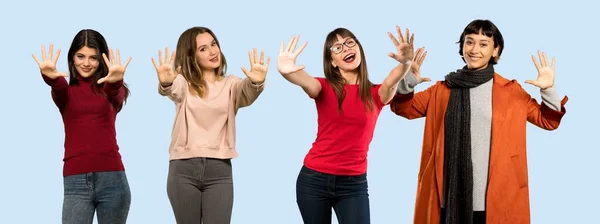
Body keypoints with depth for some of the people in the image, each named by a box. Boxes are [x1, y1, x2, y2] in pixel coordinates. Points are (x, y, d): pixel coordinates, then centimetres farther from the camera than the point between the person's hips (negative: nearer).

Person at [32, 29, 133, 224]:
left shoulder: (109, 89, 8)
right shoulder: (66, 92, 9)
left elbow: (116, 96, -16)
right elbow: (58, 89, -15)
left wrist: (115, 82, -42)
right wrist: (50, 77, -41)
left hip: (111, 178, 0)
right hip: (76, 180, 0)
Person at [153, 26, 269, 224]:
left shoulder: (230, 85, 9)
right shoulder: (184, 83, 6)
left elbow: (247, 94, -14)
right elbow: (173, 89, -18)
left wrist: (256, 82, -39)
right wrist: (165, 82, -44)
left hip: (219, 170, 0)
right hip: (183, 169, 0)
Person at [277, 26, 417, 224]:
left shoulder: (375, 94, 3)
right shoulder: (325, 88, 1)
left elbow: (391, 82, -19)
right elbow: (305, 81, -22)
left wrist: (405, 63, -43)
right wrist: (285, 72, -47)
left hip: (353, 184, 0)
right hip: (314, 179, 0)